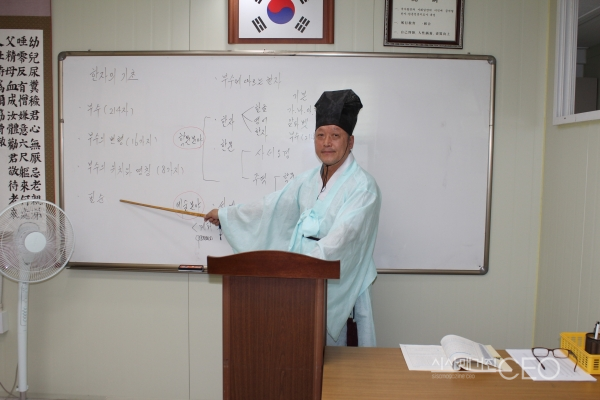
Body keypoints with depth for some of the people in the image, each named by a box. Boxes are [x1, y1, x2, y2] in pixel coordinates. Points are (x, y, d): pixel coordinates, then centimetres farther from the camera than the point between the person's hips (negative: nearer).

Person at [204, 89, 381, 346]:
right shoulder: (307, 181, 8)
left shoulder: (363, 187, -12)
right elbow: (272, 207, 19)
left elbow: (338, 241, -24)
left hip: (338, 293, -5)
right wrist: (225, 214, 28)